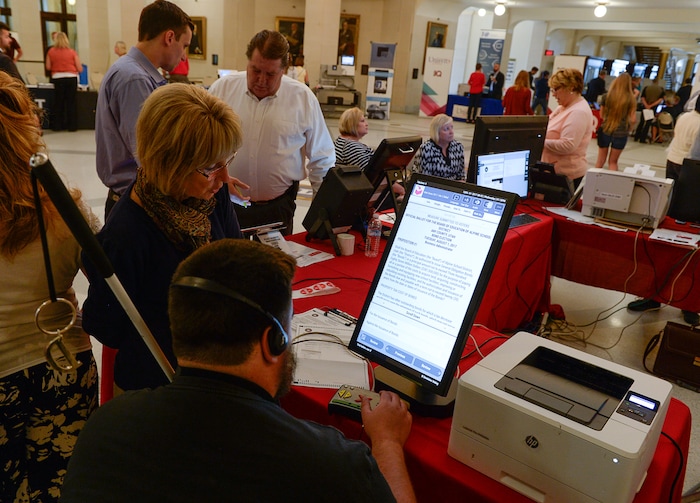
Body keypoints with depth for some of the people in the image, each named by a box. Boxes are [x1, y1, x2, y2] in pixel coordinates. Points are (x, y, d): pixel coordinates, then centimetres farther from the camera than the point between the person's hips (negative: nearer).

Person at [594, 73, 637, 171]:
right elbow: (633, 120, -6)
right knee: (613, 161, 12)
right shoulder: (631, 99, -7)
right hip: (621, 133, -1)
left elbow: (601, 115, 5)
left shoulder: (606, 96, -4)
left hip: (605, 130, 1)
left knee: (601, 159, 15)